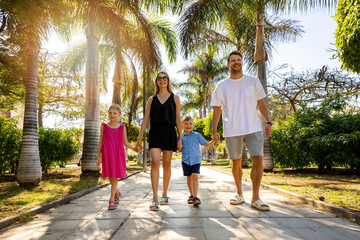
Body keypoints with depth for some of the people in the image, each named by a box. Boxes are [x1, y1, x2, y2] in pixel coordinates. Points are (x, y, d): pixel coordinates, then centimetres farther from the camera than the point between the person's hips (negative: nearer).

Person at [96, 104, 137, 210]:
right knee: (110, 176, 9)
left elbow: (125, 143, 9)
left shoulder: (122, 128, 4)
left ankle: (112, 200, 4)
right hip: (107, 154, 1)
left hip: (118, 154, -1)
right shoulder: (104, 126, 4)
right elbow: (101, 142, 6)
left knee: (115, 177, -2)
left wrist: (134, 148, -7)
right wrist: (99, 156, 3)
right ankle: (117, 193, 35)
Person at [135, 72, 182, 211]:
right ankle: (155, 199, -13)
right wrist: (139, 139, 4)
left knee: (167, 165, 6)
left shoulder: (175, 98, 11)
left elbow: (178, 119, 8)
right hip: (155, 133, 0)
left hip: (169, 134, 0)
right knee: (155, 162, -15)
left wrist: (180, 139, 2)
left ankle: (164, 195, 22)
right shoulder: (151, 100, 13)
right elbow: (145, 120, 10)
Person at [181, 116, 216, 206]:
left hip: (196, 159, -1)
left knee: (195, 176, -14)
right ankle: (191, 195, 28)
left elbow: (206, 145, 2)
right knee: (189, 178, 11)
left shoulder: (197, 135, -2)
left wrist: (214, 140, -13)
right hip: (186, 160, 2)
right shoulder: (181, 137, -1)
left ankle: (195, 197, -12)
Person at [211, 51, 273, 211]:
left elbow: (261, 104, 12)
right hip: (232, 131, 0)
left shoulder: (253, 82, 9)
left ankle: (255, 198, 3)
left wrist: (268, 122, 0)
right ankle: (239, 194, 27)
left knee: (258, 160, -8)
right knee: (236, 163, 9)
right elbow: (217, 110, 6)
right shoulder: (222, 86, 5)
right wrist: (214, 131, -1)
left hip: (253, 129, 1)